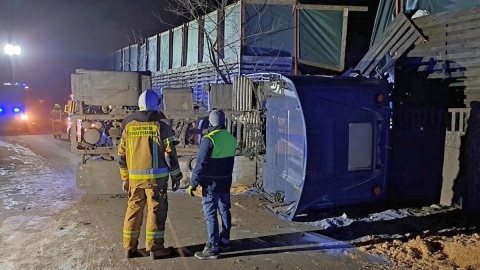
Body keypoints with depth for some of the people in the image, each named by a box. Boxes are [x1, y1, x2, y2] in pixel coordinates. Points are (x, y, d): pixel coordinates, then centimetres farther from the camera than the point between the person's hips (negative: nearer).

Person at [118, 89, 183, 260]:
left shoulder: (128, 124, 7)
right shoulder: (161, 123, -6)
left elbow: (122, 154, 10)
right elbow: (169, 153, -8)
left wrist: (125, 178, 19)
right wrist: (176, 176, 0)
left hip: (135, 177, 4)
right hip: (156, 176, -4)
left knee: (133, 210, 14)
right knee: (156, 211, 4)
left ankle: (130, 247, 21)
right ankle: (155, 248, 10)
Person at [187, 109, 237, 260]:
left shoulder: (209, 139, -18)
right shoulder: (231, 138, 4)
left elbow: (201, 163, -19)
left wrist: (193, 184, -13)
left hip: (211, 184, -7)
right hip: (226, 182, 7)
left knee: (211, 214, -2)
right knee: (224, 211, 16)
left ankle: (213, 248, 2)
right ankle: (224, 241, 29)